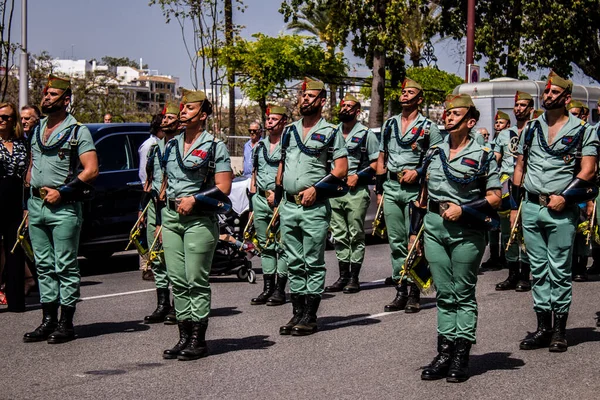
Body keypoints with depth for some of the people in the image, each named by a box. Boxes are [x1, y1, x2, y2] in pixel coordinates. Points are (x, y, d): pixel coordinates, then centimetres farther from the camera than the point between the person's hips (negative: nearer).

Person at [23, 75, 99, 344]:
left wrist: (62, 192, -15)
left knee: (65, 267, -3)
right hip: (37, 205, 7)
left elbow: (91, 170, -11)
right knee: (44, 266, 9)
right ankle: (48, 320, 15)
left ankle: (66, 323, 1)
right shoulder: (38, 130, 16)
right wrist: (32, 187, 11)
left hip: (64, 207, -7)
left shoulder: (78, 132, -4)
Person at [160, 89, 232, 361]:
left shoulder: (215, 147, -3)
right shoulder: (172, 145, 16)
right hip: (171, 217, 6)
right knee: (177, 280, 5)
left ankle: (198, 340, 1)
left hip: (199, 219, -6)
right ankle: (184, 336, 12)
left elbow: (223, 188, -9)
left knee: (196, 281, -5)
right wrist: (162, 221, 19)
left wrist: (194, 199, -16)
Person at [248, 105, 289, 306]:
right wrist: (253, 189, 13)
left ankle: (280, 289, 1)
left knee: (282, 246, -3)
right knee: (265, 246, 11)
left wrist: (278, 193, -16)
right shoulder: (259, 146, 16)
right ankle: (267, 288, 17)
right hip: (260, 199, 7)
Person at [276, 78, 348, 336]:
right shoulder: (289, 131, 15)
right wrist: (277, 195, 14)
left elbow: (341, 169, -7)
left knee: (313, 264, -1)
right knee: (294, 263, 9)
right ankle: (297, 313, 16)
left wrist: (316, 189, -15)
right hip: (289, 206, 6)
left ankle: (310, 317, 3)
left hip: (314, 207, -6)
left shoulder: (330, 133, -2)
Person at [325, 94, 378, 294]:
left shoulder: (366, 134, 1)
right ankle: (343, 276, 14)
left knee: (356, 236, -2)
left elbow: (376, 164, -3)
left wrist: (357, 177, -14)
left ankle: (354, 278, 2)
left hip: (357, 191, -5)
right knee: (339, 236, 7)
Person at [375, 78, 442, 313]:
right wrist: (379, 190, 12)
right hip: (391, 188, 5)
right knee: (396, 242, 6)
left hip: (414, 190, -5)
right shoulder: (389, 124, 16)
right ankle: (400, 292, 12)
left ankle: (414, 294, 0)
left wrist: (417, 172, -14)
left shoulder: (428, 127, 1)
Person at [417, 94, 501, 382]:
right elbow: (423, 195, 17)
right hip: (434, 228, 5)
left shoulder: (483, 155, -3)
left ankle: (461, 356, 5)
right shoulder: (434, 153, 13)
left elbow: (495, 197, -6)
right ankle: (445, 352, 12)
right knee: (444, 293, 8)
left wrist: (462, 209, -15)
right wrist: (414, 231, 14)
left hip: (466, 231, -5)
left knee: (463, 293, 1)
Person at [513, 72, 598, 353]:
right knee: (538, 270, 8)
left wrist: (565, 196, -16)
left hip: (561, 210, -4)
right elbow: (520, 168, 16)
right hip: (531, 207, 4)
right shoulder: (531, 129, 13)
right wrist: (514, 206, 11)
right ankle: (543, 327, 15)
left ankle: (559, 330, 7)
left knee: (559, 271, -1)